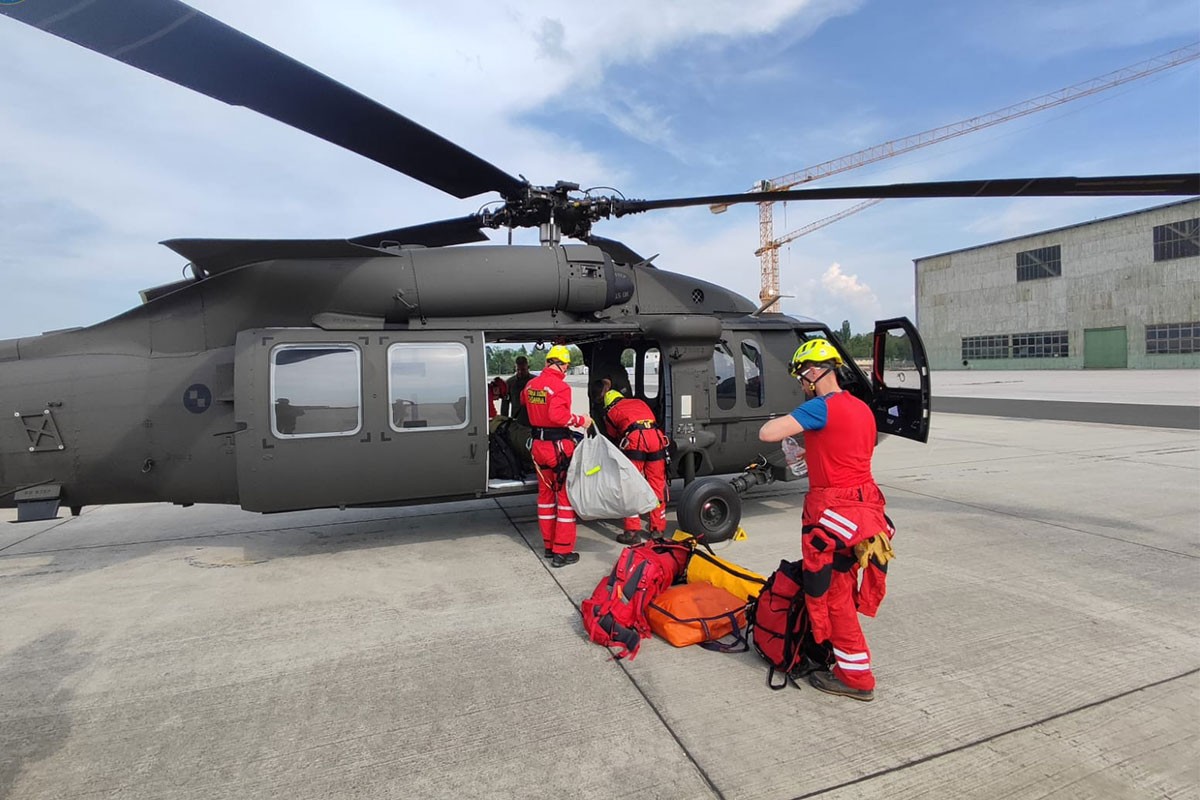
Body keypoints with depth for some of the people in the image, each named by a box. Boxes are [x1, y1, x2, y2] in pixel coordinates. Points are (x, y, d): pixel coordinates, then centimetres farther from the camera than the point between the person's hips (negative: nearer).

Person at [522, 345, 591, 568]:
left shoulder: (531, 385, 6)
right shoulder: (560, 386, -18)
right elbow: (557, 415, -29)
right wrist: (579, 420, -17)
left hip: (538, 444, 7)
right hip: (558, 446, -7)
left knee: (546, 494, 18)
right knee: (566, 496, 3)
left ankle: (549, 545, 27)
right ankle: (562, 551, 5)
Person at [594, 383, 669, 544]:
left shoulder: (610, 411, 23)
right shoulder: (639, 402, 34)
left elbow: (613, 437, 31)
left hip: (634, 439, -4)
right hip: (656, 436, 4)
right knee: (657, 485, 11)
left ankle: (633, 531, 6)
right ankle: (658, 529, 20)